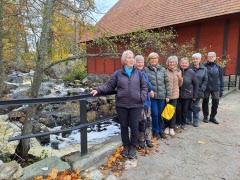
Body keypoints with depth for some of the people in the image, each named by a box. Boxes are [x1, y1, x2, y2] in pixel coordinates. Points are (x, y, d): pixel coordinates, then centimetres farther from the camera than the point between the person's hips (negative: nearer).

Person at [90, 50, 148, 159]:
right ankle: (126, 146, 31)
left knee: (134, 126, 7)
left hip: (136, 105, 0)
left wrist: (142, 97, -5)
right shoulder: (118, 74, 4)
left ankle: (133, 147, 27)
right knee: (124, 126, 11)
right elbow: (109, 86, 4)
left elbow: (144, 87, 8)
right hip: (121, 105, 0)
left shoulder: (138, 73, 6)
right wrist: (98, 89, -9)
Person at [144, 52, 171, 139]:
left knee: (160, 114, 11)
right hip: (152, 96, -3)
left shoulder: (162, 69, 7)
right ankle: (155, 131, 22)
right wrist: (149, 90, -17)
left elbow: (166, 83, 7)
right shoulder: (146, 70, -3)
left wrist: (168, 95, 4)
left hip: (162, 95, 3)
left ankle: (160, 130, 30)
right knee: (155, 114, 0)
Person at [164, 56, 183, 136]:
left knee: (173, 111, 6)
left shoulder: (178, 71, 7)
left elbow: (180, 84, 12)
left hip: (175, 94, 3)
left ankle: (172, 128, 19)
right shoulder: (165, 71, -6)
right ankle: (167, 126, 24)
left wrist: (180, 78, -6)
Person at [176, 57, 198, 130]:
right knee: (178, 109, 6)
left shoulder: (191, 72, -6)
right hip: (178, 94, 0)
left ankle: (183, 123, 29)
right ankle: (178, 123, 26)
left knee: (185, 110, 11)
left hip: (187, 95, 0)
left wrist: (194, 96, 0)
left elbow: (196, 84, -1)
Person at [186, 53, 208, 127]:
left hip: (198, 91, 2)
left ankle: (195, 121, 20)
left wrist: (202, 89, -4)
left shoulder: (204, 69, 3)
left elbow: (205, 80, 5)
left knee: (196, 106, 8)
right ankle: (189, 119, 24)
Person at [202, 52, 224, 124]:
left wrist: (221, 89, 3)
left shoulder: (218, 67, 4)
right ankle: (205, 116, 24)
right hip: (206, 88, -2)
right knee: (205, 102, 9)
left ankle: (212, 117, 23)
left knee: (215, 103, 7)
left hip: (216, 88, 2)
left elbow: (221, 78, 5)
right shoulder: (204, 66, -3)